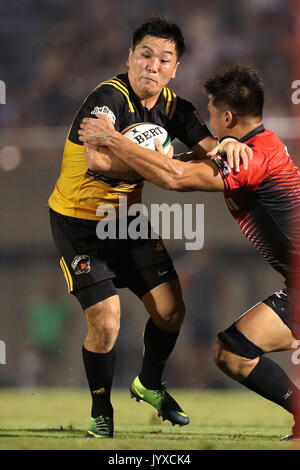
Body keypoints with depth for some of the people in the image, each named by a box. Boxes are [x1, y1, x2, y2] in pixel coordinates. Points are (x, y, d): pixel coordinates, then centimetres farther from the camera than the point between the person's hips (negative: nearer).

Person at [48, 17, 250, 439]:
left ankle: (149, 385, 35)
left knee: (171, 310, 6)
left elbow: (207, 148, -9)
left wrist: (227, 145, -32)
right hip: (79, 223, -7)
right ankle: (101, 412, 13)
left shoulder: (174, 107, -3)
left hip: (129, 219, 7)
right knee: (105, 324, -13)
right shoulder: (109, 98, -26)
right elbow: (98, 159, -42)